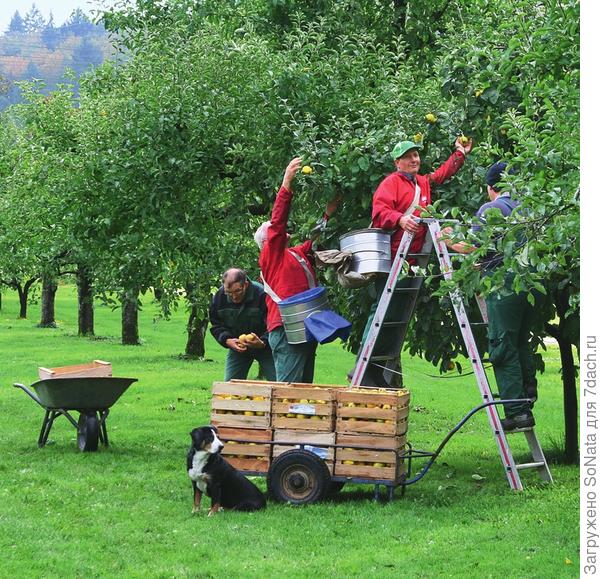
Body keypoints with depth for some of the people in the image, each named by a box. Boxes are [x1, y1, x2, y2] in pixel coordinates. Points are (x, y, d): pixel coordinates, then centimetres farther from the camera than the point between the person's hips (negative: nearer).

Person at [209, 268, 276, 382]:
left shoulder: (262, 295, -25)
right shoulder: (219, 297, -11)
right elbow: (216, 326, 0)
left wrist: (263, 343, -39)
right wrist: (227, 340, -19)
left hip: (264, 346, -3)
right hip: (236, 346, 3)